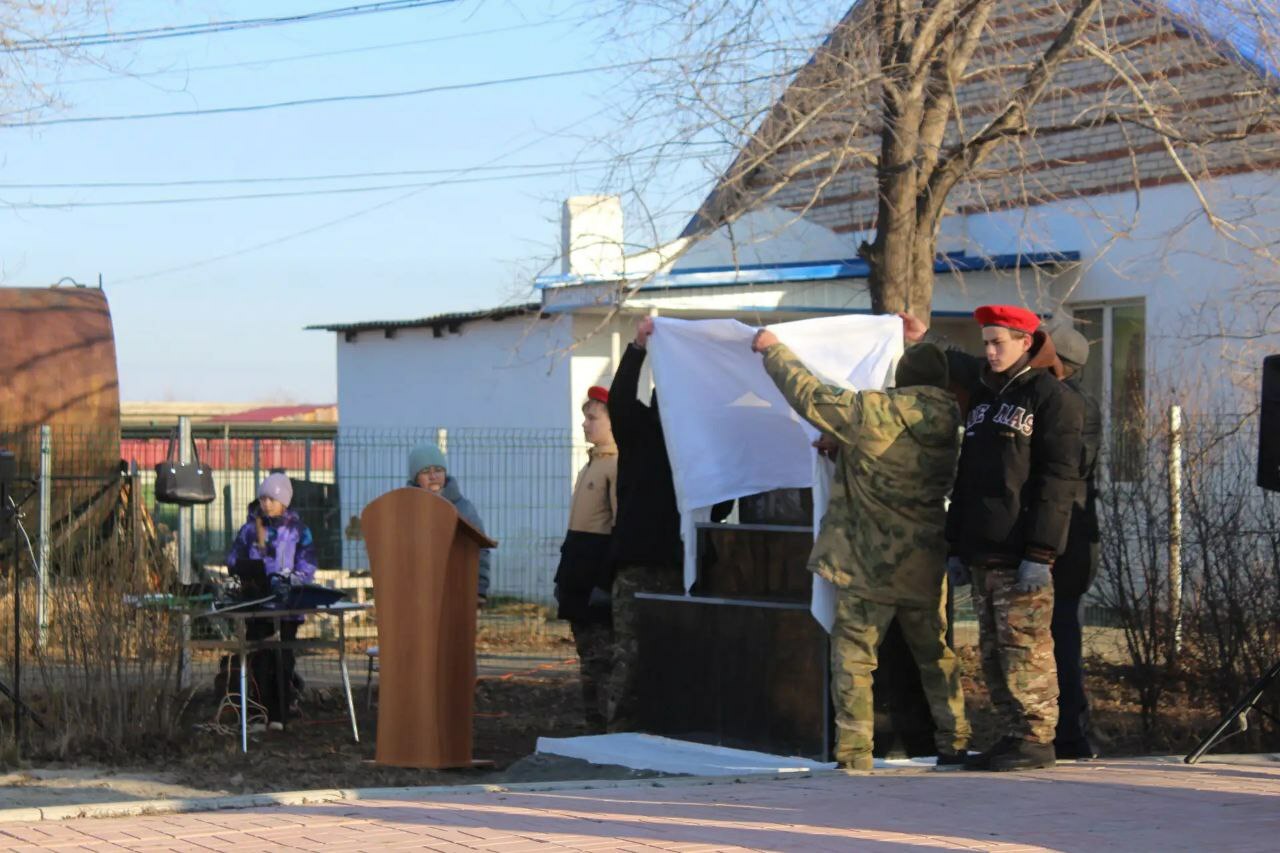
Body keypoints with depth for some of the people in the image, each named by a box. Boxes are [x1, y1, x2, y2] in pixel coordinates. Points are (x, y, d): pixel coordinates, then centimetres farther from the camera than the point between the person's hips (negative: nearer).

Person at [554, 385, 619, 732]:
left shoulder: (617, 466, -12)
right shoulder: (591, 465, 18)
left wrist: (606, 583, -21)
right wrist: (564, 579, 18)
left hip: (600, 571, -10)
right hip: (580, 575, 10)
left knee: (601, 661, -9)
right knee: (588, 660, 11)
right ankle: (593, 728, 15)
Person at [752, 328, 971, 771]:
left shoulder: (872, 412, -14)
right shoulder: (949, 427, 5)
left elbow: (809, 394, -7)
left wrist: (773, 349, 7)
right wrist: (840, 444, 26)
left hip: (870, 562, -5)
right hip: (926, 563, 5)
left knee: (853, 654, 1)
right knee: (936, 653, 17)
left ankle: (854, 751, -3)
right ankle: (954, 742, 18)